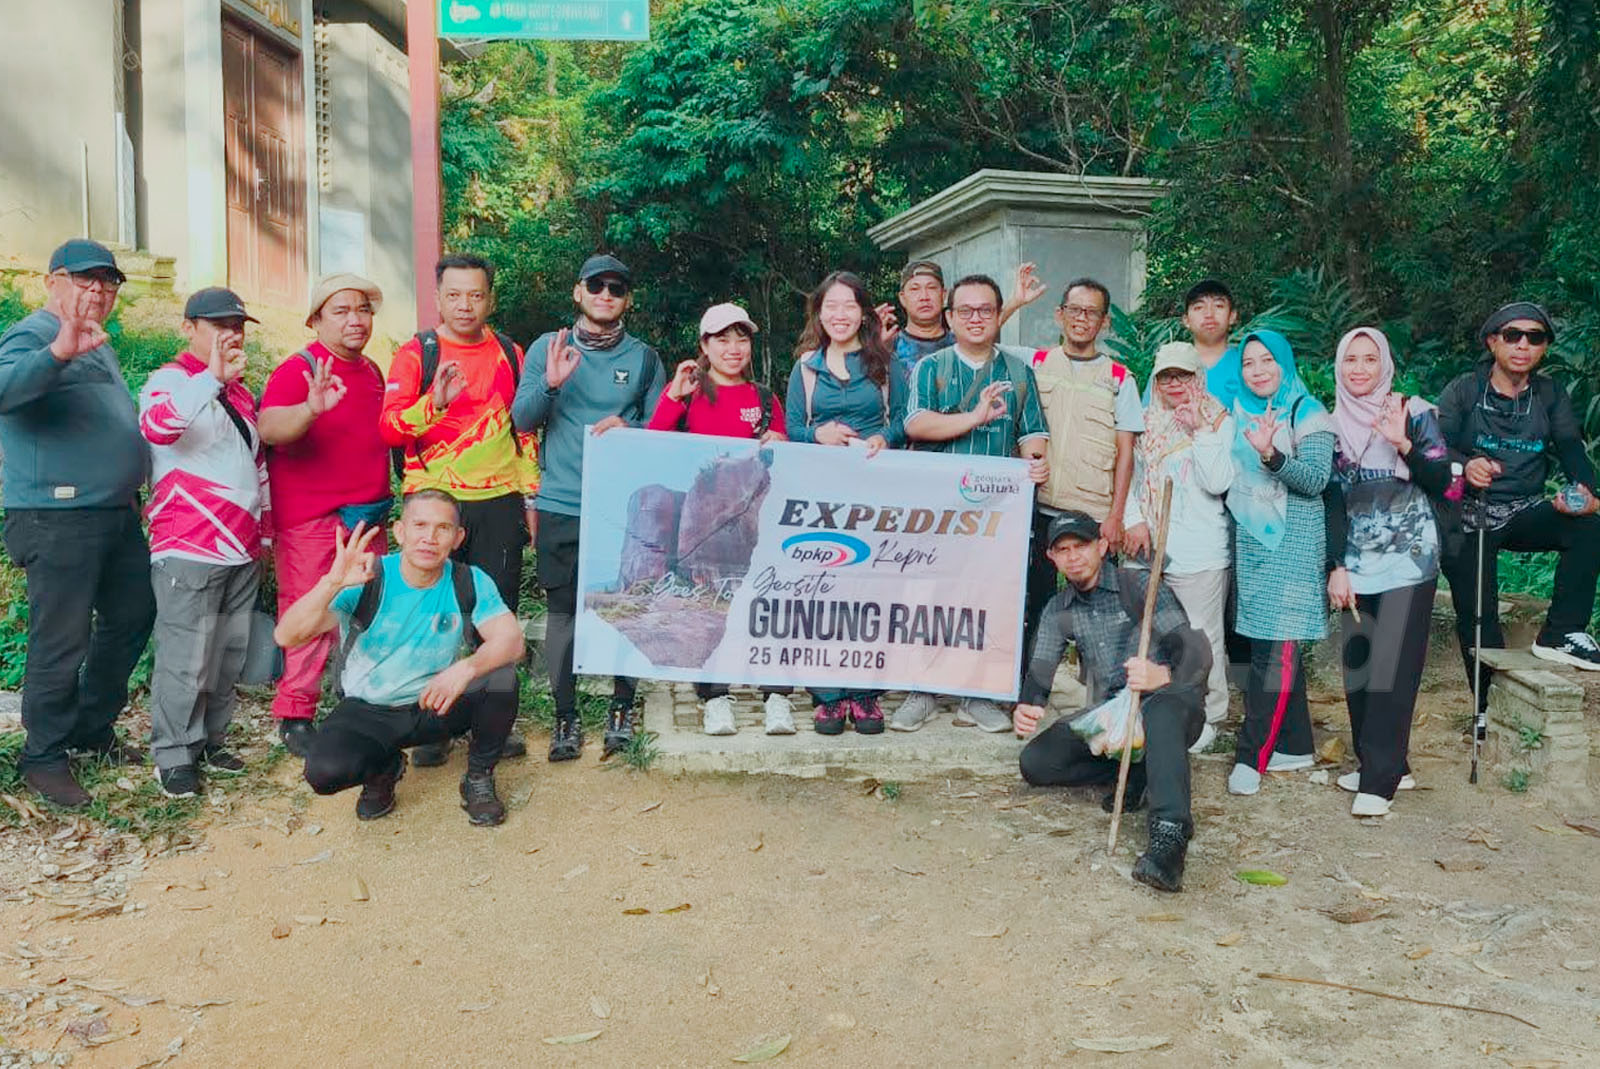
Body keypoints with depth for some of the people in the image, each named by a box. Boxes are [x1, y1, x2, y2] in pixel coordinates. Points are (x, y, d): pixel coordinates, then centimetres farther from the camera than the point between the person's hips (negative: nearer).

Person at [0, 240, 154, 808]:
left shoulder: (97, 345, 20)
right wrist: (58, 352, -46)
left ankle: (94, 728, 31)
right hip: (59, 519, -9)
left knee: (132, 617, 16)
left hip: (117, 514, 10)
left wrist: (135, 491, 23)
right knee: (62, 641, -4)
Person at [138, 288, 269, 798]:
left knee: (230, 656, 13)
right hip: (189, 552, -7)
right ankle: (174, 757, 8)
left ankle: (211, 741, 26)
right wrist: (212, 377, -39)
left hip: (242, 550, 8)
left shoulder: (240, 390, 18)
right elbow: (156, 426, -30)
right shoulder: (171, 381, -6)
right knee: (186, 660, -5)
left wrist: (264, 529, 24)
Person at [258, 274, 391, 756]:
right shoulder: (298, 370, -11)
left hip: (367, 517, 8)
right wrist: (312, 409, -47)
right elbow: (268, 428, -28)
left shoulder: (372, 371, 12)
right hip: (311, 519, -8)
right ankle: (294, 717, 7)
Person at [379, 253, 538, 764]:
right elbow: (390, 428, -11)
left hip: (499, 504, 3)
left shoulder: (509, 354, 10)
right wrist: (435, 402, -29)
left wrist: (530, 496, 13)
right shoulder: (416, 353, -1)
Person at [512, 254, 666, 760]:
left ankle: (622, 707, 18)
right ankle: (565, 716, 12)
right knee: (562, 610, 2)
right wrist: (550, 383, -18)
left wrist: (628, 429, -11)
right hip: (561, 504, 0)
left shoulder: (643, 357, 9)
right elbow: (522, 420, 1)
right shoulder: (547, 348, 8)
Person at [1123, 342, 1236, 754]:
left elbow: (1217, 483, -13)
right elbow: (1131, 477, 14)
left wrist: (1200, 432, -15)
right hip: (1150, 550, 5)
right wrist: (1133, 521, -2)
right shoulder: (1147, 424, 13)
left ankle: (1208, 719, 13)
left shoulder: (1220, 424, -2)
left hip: (1200, 554, -5)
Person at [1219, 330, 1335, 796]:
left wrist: (1273, 456, -30)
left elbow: (1316, 479, -13)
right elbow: (1226, 480, 19)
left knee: (1277, 649, -8)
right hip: (1250, 542, 6)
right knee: (1275, 647, 10)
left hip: (1292, 545, -6)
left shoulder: (1307, 412, -4)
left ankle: (1252, 756, -5)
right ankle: (1295, 746, 19)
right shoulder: (1239, 414, 13)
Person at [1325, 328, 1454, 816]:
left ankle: (1379, 780, -6)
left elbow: (1440, 482, -6)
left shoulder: (1414, 412, 0)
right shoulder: (1332, 425, 10)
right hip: (1357, 563, 4)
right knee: (1356, 666, 2)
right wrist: (1335, 567, 2)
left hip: (1409, 558, -4)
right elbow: (1332, 501, 9)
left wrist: (1403, 444, -21)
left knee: (1391, 667, -10)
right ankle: (1384, 765, 17)